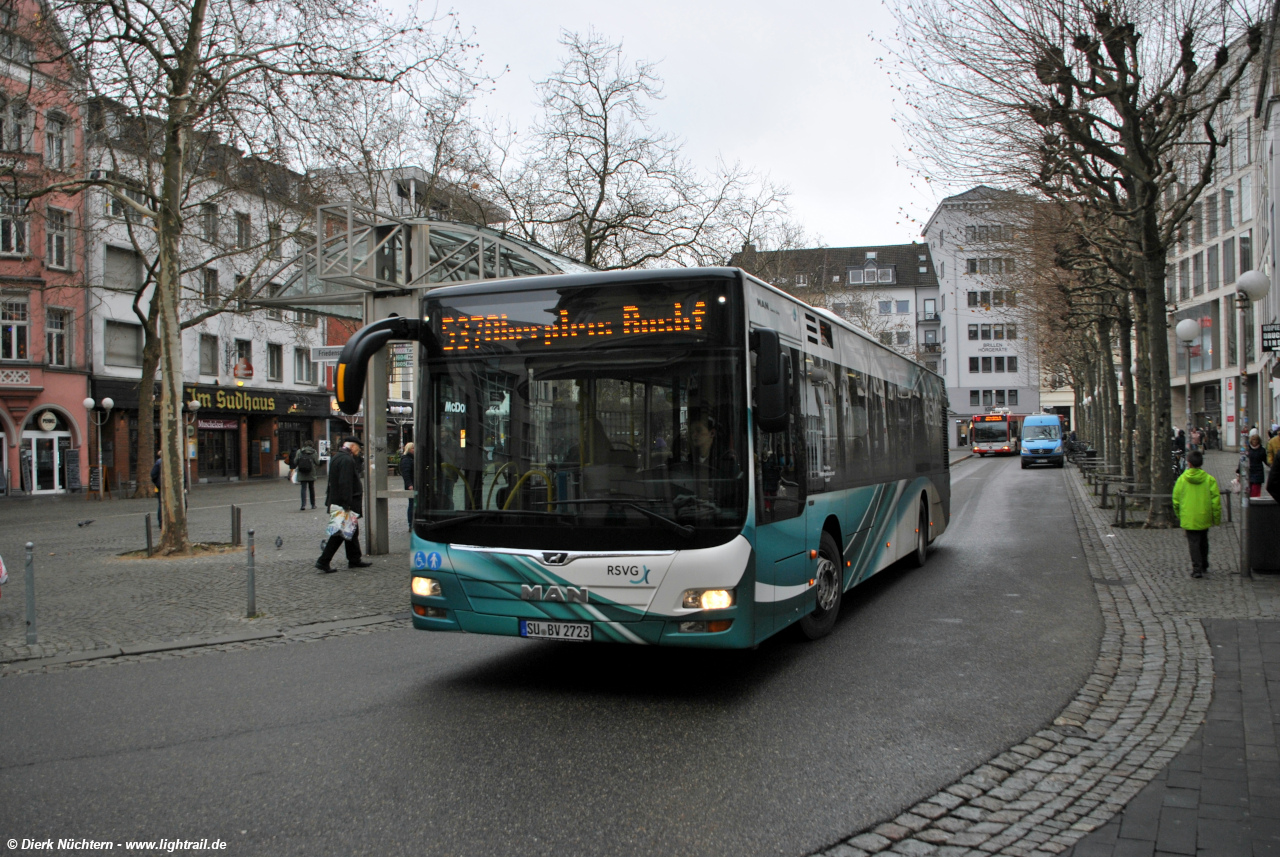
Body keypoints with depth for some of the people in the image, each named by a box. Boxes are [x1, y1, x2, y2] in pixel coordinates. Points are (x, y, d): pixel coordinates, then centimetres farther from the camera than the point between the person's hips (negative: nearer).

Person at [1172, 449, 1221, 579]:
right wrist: (1216, 518, 5)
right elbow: (1216, 500, -4)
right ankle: (1204, 567, 31)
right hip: (1204, 518, 2)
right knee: (1203, 542, 20)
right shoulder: (1209, 479, -5)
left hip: (1188, 518, -2)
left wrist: (1179, 515, 13)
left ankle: (1197, 568, -6)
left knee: (1193, 543, 2)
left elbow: (1176, 500, -2)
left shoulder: (1181, 479, -7)